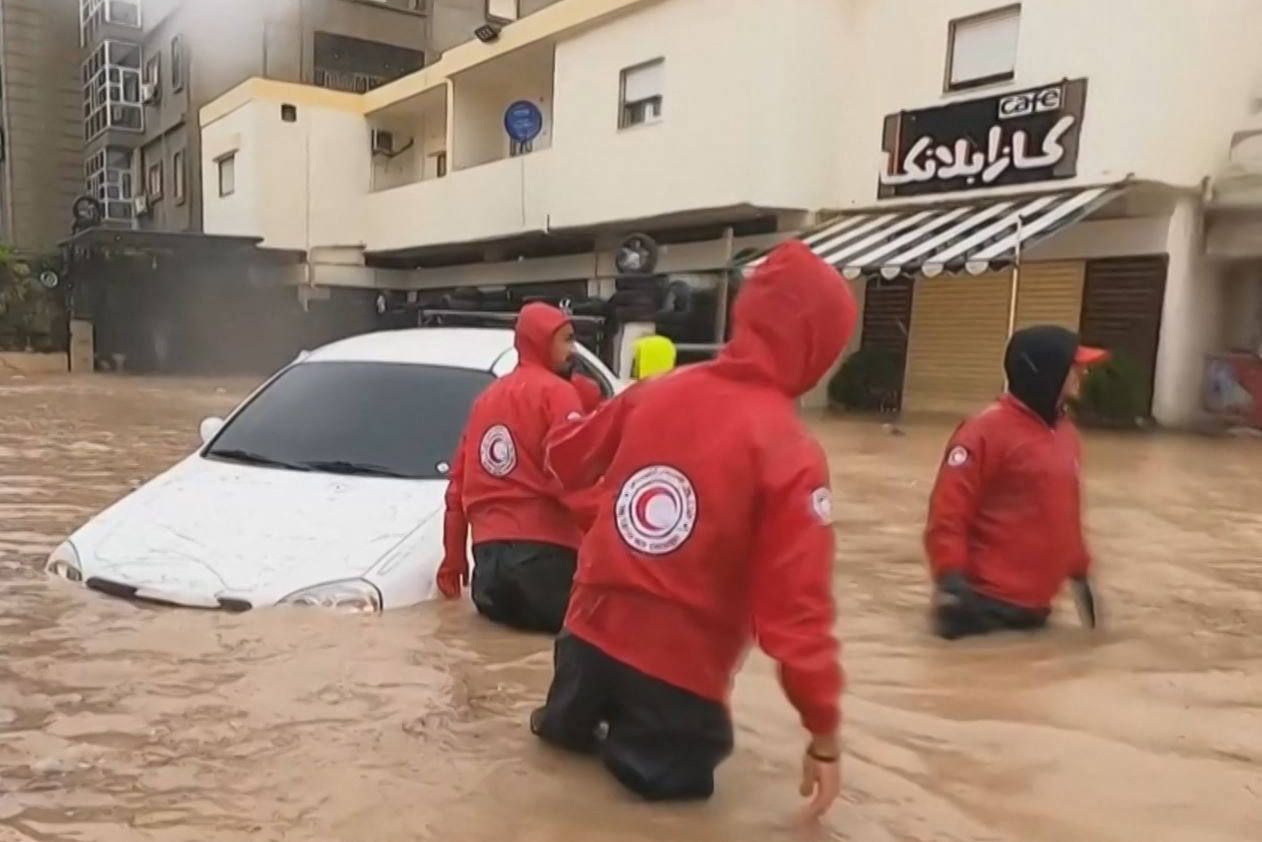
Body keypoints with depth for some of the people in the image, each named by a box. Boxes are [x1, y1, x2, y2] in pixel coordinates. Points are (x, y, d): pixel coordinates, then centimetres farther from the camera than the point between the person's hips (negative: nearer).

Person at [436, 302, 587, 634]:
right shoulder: (556, 391, -2)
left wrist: (453, 556, 26)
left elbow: (459, 481, 22)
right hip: (543, 550, -7)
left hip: (489, 552, 8)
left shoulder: (487, 397, 22)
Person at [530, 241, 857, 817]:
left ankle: (573, 717, 13)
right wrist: (823, 735, -11)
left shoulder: (655, 392, -2)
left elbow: (566, 460, 13)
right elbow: (797, 607, -20)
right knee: (677, 773, 22)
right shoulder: (791, 453, -18)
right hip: (679, 668, -6)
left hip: (593, 628, 7)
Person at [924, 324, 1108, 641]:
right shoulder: (988, 430, -14)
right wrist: (949, 579, -24)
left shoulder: (1065, 433, 11)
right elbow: (947, 509, -17)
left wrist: (1081, 571, 24)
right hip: (987, 599, -8)